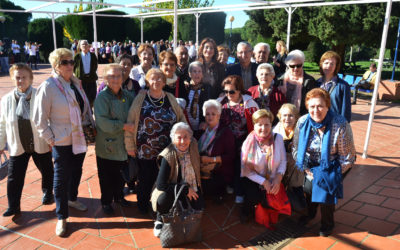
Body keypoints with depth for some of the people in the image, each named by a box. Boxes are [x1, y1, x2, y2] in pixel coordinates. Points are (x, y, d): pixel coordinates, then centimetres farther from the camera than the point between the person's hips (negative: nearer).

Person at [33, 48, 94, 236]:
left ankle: (72, 199, 46)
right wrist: (50, 139, -12)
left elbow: (86, 107, 14)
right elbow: (40, 119, -12)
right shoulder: (48, 86, -14)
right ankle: (61, 217, 19)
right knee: (61, 178, 5)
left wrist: (91, 125, 7)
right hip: (62, 141, -6)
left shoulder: (76, 83, 5)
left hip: (80, 139, 6)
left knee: (76, 171, 21)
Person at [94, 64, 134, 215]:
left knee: (121, 175, 20)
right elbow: (102, 122, -24)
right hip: (107, 146, -5)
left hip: (124, 145, 5)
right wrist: (123, 126, -22)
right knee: (107, 177, 10)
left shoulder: (126, 95, 4)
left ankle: (119, 196, 41)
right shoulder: (102, 97, -15)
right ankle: (106, 202, 29)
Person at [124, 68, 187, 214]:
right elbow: (130, 122, -3)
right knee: (145, 178, 11)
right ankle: (143, 205, 34)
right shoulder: (141, 97, -2)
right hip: (145, 150, -2)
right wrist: (130, 146, -3)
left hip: (167, 150, 2)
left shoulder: (170, 98, 6)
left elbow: (181, 118, 13)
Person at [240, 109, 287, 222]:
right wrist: (264, 182, -14)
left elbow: (283, 161, 0)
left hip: (273, 182, 2)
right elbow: (246, 170, -8)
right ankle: (247, 211, 13)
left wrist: (278, 178, -16)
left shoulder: (278, 138, -7)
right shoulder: (248, 143, -12)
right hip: (254, 181, -1)